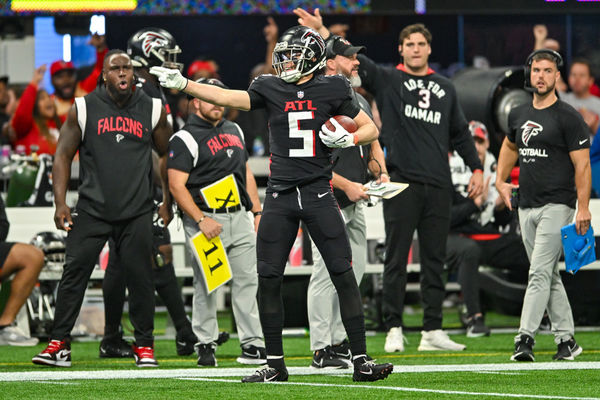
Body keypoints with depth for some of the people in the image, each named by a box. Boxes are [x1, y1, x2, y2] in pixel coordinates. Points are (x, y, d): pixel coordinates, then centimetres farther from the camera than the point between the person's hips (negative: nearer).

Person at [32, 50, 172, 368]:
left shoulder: (152, 110, 4)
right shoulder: (84, 109, -1)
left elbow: (167, 156, 16)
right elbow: (63, 155, 3)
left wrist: (167, 202, 13)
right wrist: (60, 203, -5)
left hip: (137, 211, 1)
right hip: (92, 208, -1)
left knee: (140, 278, 0)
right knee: (74, 272, -6)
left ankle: (144, 344, 13)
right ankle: (59, 344, -1)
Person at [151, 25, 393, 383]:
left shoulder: (331, 91, 3)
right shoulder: (272, 89, 7)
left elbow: (371, 129, 10)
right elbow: (227, 98, -1)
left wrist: (349, 139, -11)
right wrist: (181, 83, -11)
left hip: (318, 194, -2)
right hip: (280, 196, 3)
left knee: (344, 276, -8)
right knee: (268, 279, 0)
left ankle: (361, 360, -3)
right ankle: (275, 364, 11)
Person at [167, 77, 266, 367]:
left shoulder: (234, 131, 17)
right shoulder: (185, 139, -7)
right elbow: (176, 185, -13)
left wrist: (257, 211, 15)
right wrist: (201, 219, -20)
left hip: (238, 216, 7)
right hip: (206, 218, -6)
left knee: (248, 279, 4)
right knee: (206, 284, -4)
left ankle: (252, 344, 7)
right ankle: (205, 345, 3)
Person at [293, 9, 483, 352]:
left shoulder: (445, 88, 18)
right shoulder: (387, 80, 6)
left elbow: (460, 132, 23)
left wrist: (476, 168, 16)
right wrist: (322, 30, -16)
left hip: (438, 185, 3)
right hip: (401, 182, -3)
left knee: (435, 260, 5)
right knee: (397, 258, -3)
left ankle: (433, 331, 8)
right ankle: (394, 330, 1)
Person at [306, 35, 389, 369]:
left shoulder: (360, 101, 17)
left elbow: (372, 142, 26)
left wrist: (381, 172, 6)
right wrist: (346, 185, -20)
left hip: (357, 202, 9)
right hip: (328, 201, -9)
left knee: (355, 271, 12)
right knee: (327, 274, -9)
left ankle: (339, 341, 20)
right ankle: (321, 349, -6)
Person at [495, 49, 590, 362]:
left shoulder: (568, 117, -8)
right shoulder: (518, 115, 12)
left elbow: (582, 165, -12)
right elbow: (510, 146, 33)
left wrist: (583, 208, -20)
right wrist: (500, 180, 19)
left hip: (557, 205, -7)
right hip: (526, 207, 7)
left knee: (539, 272, -14)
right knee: (549, 277, 10)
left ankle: (525, 337, -20)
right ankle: (566, 339, 16)